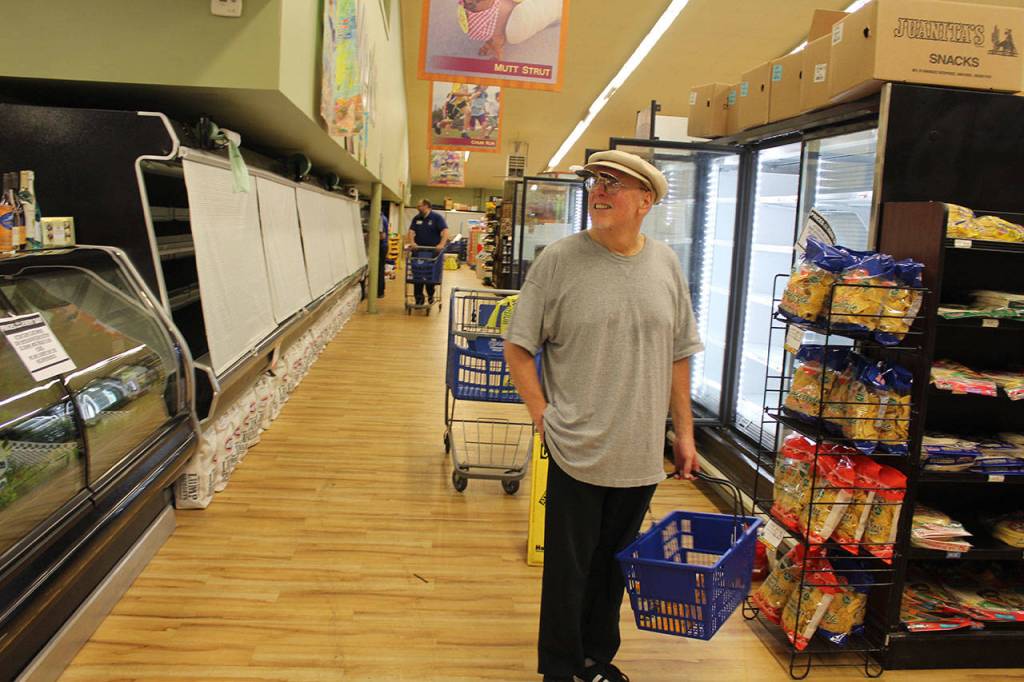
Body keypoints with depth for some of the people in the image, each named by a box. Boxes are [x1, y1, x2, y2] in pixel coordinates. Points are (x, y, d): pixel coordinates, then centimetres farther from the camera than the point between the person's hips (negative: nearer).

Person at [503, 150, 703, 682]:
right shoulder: (558, 260, -8)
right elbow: (517, 347, -3)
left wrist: (684, 432, 10)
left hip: (641, 454, 4)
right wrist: (544, 416, -11)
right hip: (577, 452, -3)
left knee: (613, 565, 19)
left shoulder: (665, 264, 3)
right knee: (567, 570, 9)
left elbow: (678, 357, 10)